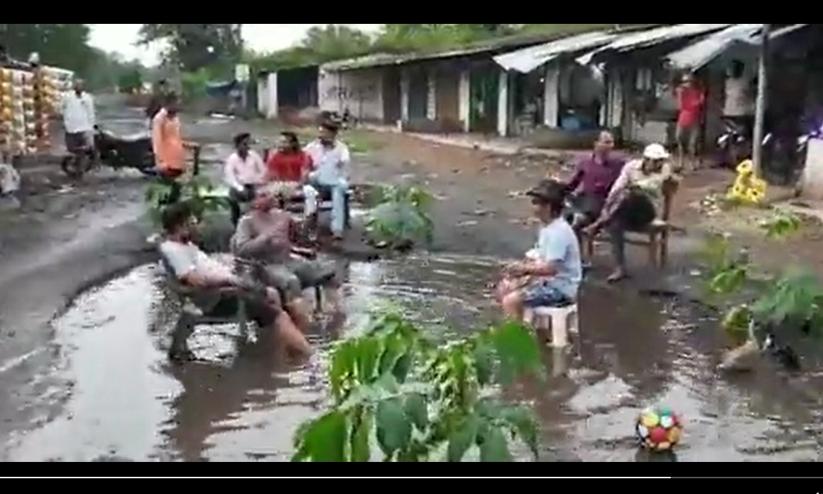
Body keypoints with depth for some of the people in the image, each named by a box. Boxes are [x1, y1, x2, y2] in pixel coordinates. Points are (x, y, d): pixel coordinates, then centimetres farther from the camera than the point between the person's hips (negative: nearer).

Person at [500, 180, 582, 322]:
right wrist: (523, 266, -1)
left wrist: (525, 269, -15)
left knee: (510, 301, -22)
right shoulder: (547, 227, 9)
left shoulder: (558, 231, -23)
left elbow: (550, 268, -27)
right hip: (549, 281, 11)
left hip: (560, 287, -11)